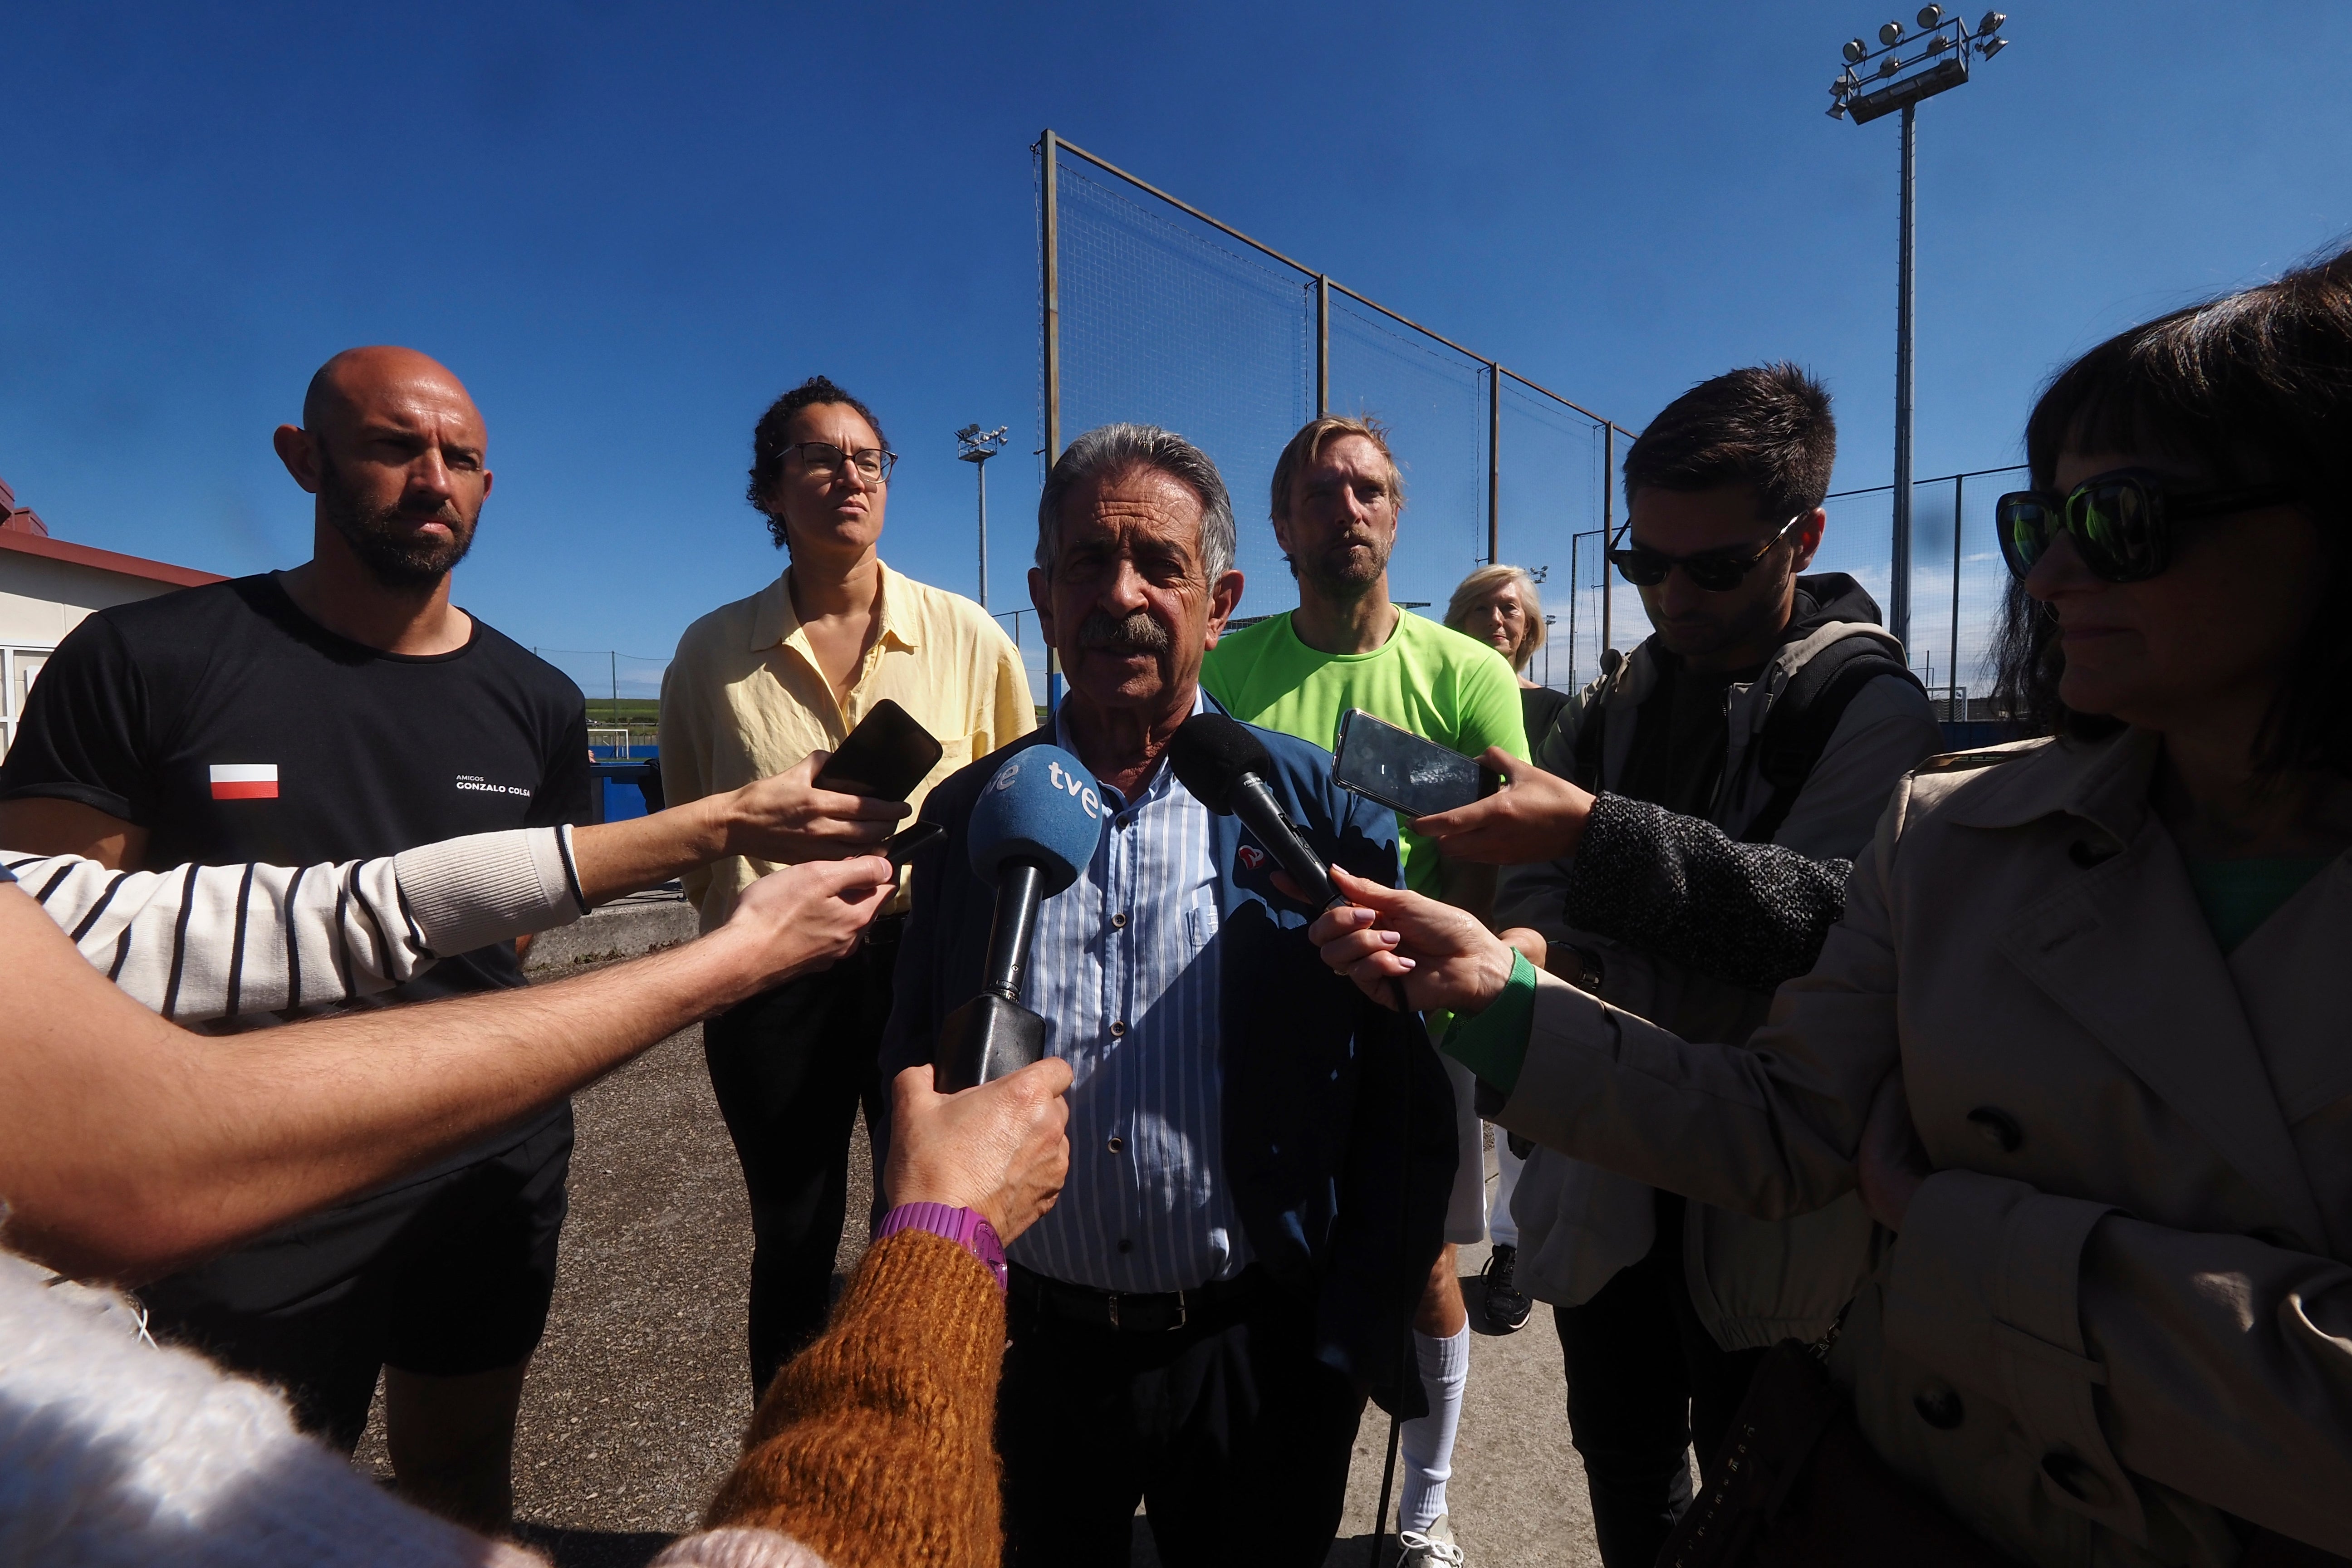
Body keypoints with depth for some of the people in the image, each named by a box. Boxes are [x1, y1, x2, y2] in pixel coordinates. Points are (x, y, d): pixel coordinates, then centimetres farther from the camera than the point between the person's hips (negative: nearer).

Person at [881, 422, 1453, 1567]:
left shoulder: (1320, 810, -10)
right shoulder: (970, 815, -5)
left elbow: (1408, 1107, -7)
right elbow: (914, 1090, 3)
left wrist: (1352, 1350, -7)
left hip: (1254, 1356, -1)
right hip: (1029, 1351, 2)